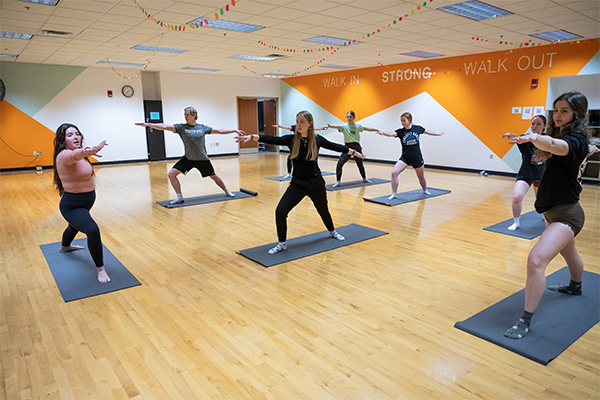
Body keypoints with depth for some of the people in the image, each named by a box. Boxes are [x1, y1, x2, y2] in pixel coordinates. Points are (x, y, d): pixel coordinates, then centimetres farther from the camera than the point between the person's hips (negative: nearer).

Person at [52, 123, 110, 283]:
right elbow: (74, 155, -51)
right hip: (72, 205, -10)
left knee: (75, 226, 37)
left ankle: (65, 247, 69)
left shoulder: (76, 154, 4)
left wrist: (96, 148, 43)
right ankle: (100, 269, -19)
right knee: (92, 230, -33)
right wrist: (85, 151, -72)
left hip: (84, 202, 11)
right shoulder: (64, 155, -25)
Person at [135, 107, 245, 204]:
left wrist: (235, 130, 7)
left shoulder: (202, 127, -1)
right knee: (172, 174, -12)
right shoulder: (181, 127, -4)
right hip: (188, 159, 0)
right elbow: (165, 127, -15)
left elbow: (219, 131, 6)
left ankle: (227, 192, 35)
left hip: (203, 159, 0)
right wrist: (147, 124, -25)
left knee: (213, 176, 11)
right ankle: (179, 198, -1)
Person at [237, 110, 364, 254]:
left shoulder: (317, 139, -6)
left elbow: (335, 147, 8)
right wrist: (252, 137, -37)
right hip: (297, 184, 0)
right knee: (280, 211, -12)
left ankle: (332, 232, 51)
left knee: (323, 210, 20)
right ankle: (282, 244, 7)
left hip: (316, 183, 0)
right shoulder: (291, 139, -8)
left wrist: (354, 152, 19)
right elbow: (272, 140, -22)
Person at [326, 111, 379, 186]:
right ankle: (338, 181, -6)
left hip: (356, 147, 2)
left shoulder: (358, 126, 6)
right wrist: (328, 125, -38)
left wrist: (377, 130, 19)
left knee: (360, 164, 17)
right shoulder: (344, 126, -1)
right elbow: (336, 126, -19)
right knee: (339, 164, -14)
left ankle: (364, 178, 39)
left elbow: (368, 129, 15)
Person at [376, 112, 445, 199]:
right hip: (405, 157, -1)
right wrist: (383, 133, -50)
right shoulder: (400, 131, -9)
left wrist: (439, 133, 27)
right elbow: (391, 134, -29)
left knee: (421, 177, 18)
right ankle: (394, 194, -7)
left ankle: (425, 190, 49)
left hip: (417, 157, 1)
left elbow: (429, 132, 14)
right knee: (394, 173, -20)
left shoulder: (417, 128, -5)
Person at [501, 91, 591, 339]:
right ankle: (575, 287, 61)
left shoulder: (576, 140, -19)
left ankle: (525, 321, -18)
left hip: (566, 213, -10)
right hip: (554, 210, 10)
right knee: (568, 253, 33)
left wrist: (533, 138, -63)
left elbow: (556, 146, -44)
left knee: (536, 260, -24)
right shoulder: (561, 136, 8)